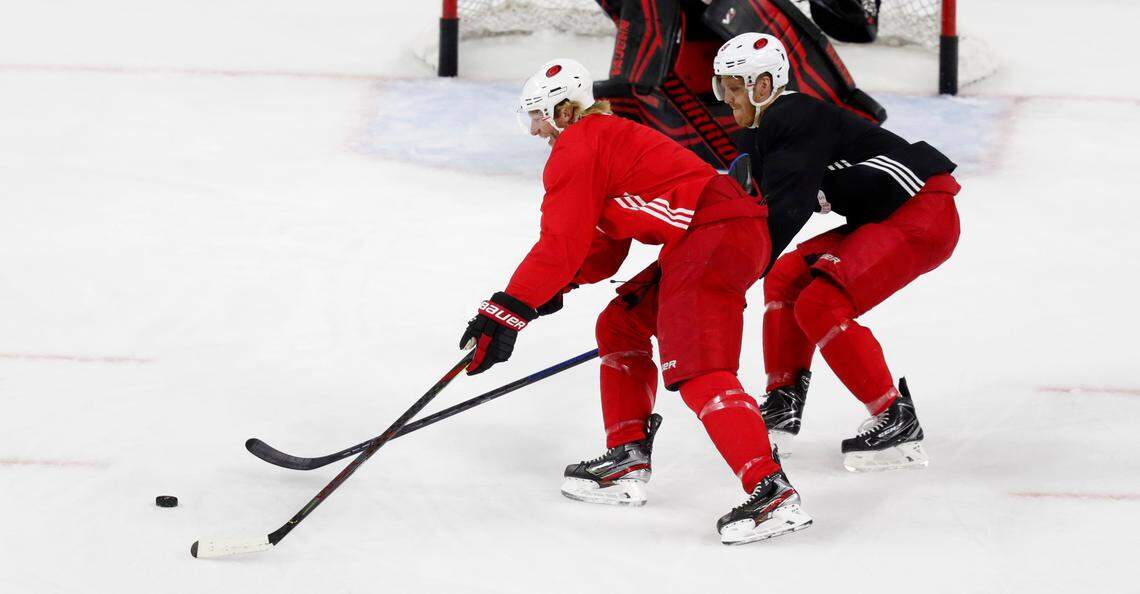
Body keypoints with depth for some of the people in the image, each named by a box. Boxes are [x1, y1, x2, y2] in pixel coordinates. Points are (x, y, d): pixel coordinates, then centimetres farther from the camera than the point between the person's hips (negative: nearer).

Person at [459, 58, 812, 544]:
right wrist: (559, 283, 11)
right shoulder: (609, 138, 28)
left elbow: (562, 243, -10)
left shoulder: (576, 147, -2)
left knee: (696, 369, -18)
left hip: (713, 234, -11)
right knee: (621, 325, 22)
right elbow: (605, 248, 28)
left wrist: (507, 311, -8)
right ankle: (628, 461, 22)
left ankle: (772, 491, -32)